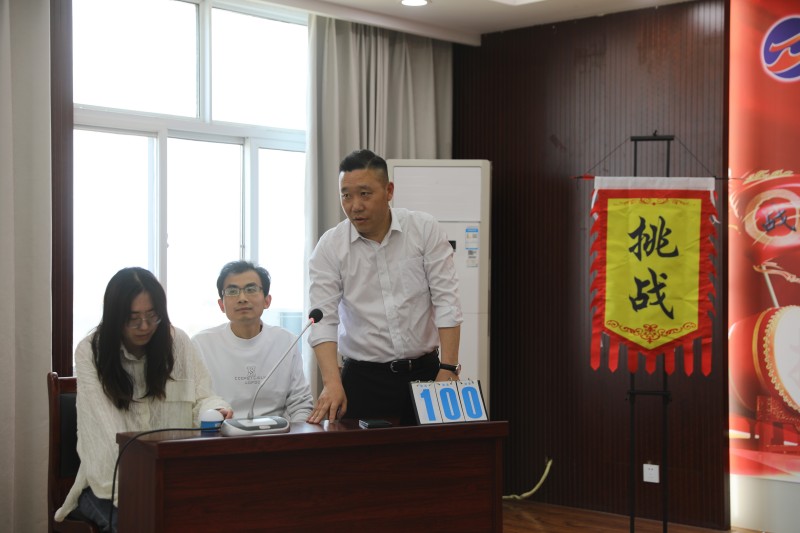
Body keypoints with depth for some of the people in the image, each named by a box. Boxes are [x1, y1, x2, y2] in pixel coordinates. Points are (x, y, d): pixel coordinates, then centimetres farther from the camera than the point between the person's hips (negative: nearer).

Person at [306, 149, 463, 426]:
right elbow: (324, 320, -10)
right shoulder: (329, 247, -4)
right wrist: (332, 383, -25)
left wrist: (448, 369, -14)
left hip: (424, 371, 1)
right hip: (363, 377, 0)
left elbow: (446, 301, -6)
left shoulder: (425, 229, -3)